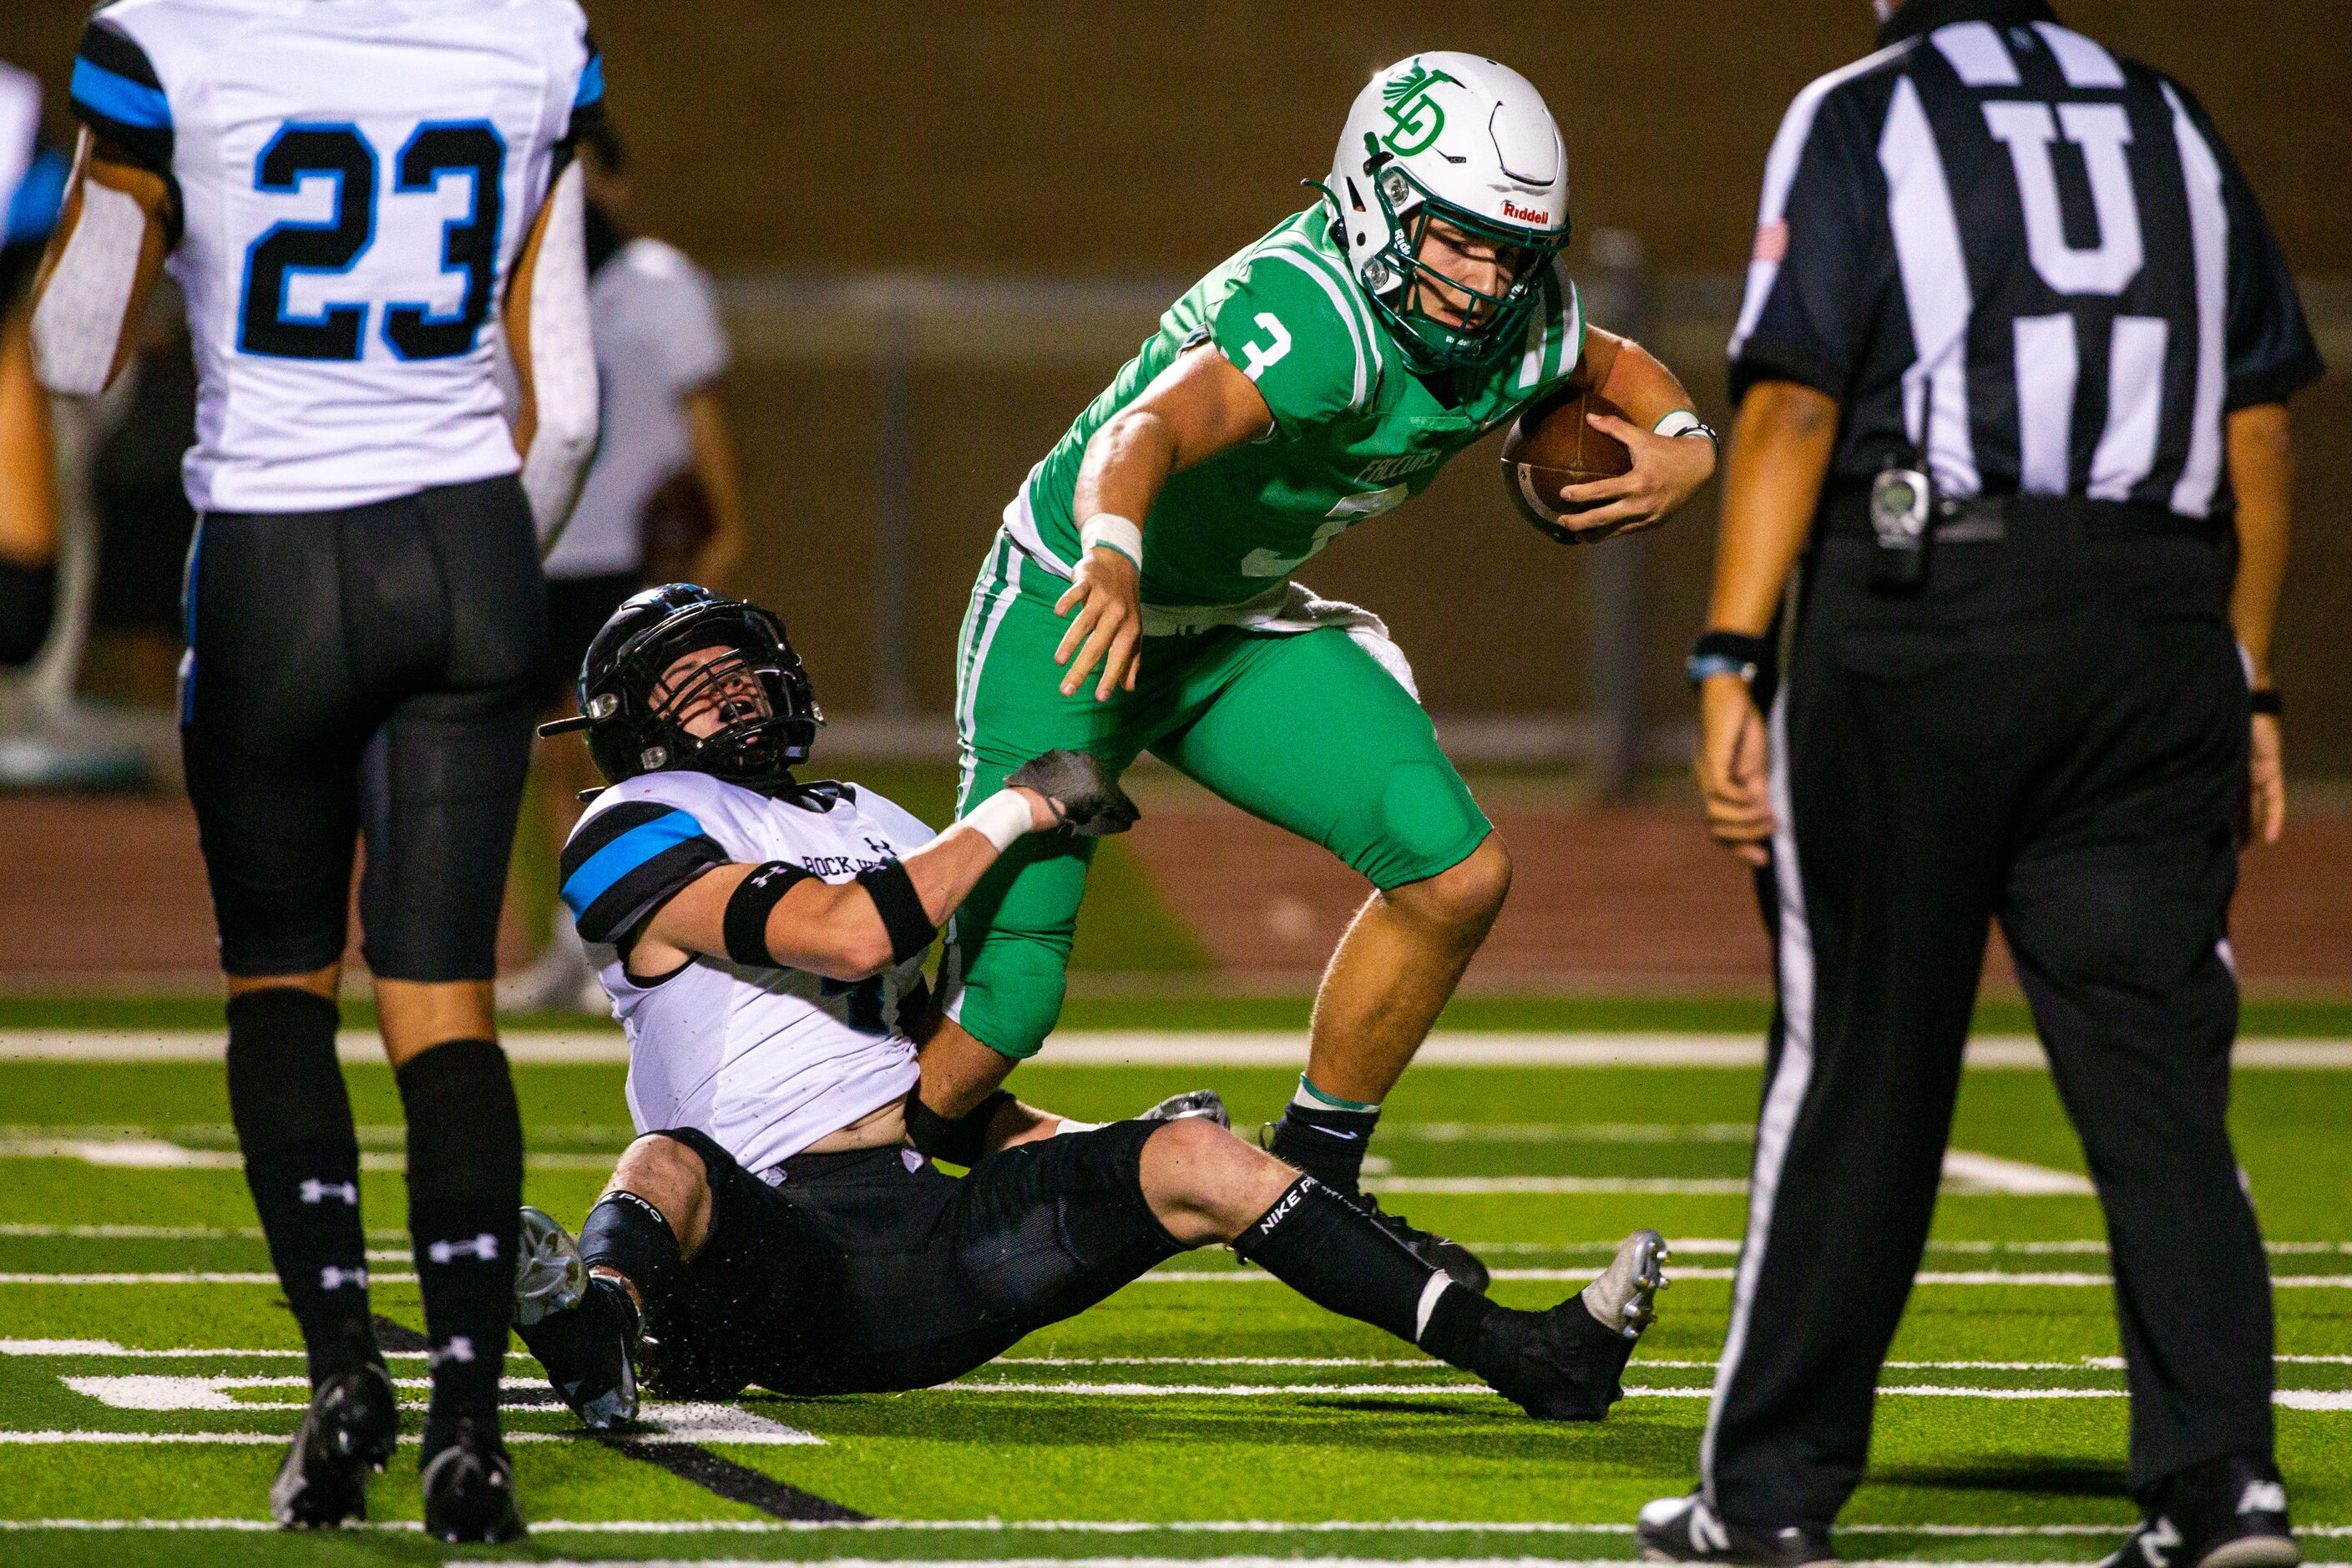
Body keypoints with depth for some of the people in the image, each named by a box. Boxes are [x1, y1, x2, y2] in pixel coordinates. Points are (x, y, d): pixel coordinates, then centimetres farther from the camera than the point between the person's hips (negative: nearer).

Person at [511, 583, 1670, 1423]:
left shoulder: (870, 826, 26)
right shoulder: (639, 836, 1)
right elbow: (846, 933, -15)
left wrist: (1114, 1164, 15)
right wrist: (1019, 808, -5)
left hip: (926, 1234, 6)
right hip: (777, 1253, -6)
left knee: (1190, 1154, -9)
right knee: (671, 1167, -38)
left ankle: (1521, 1355, -17)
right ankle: (594, 1325, -74)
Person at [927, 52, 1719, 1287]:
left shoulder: (1515, 331, -9)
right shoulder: (1316, 318, -33)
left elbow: (1620, 373, 15)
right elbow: (1145, 433, -50)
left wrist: (1684, 448, -7)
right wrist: (1113, 558, -70)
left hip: (1238, 628, 7)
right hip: (1074, 616, -7)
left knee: (1456, 876, -8)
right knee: (998, 1015, -13)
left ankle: (1311, 1179, 9)